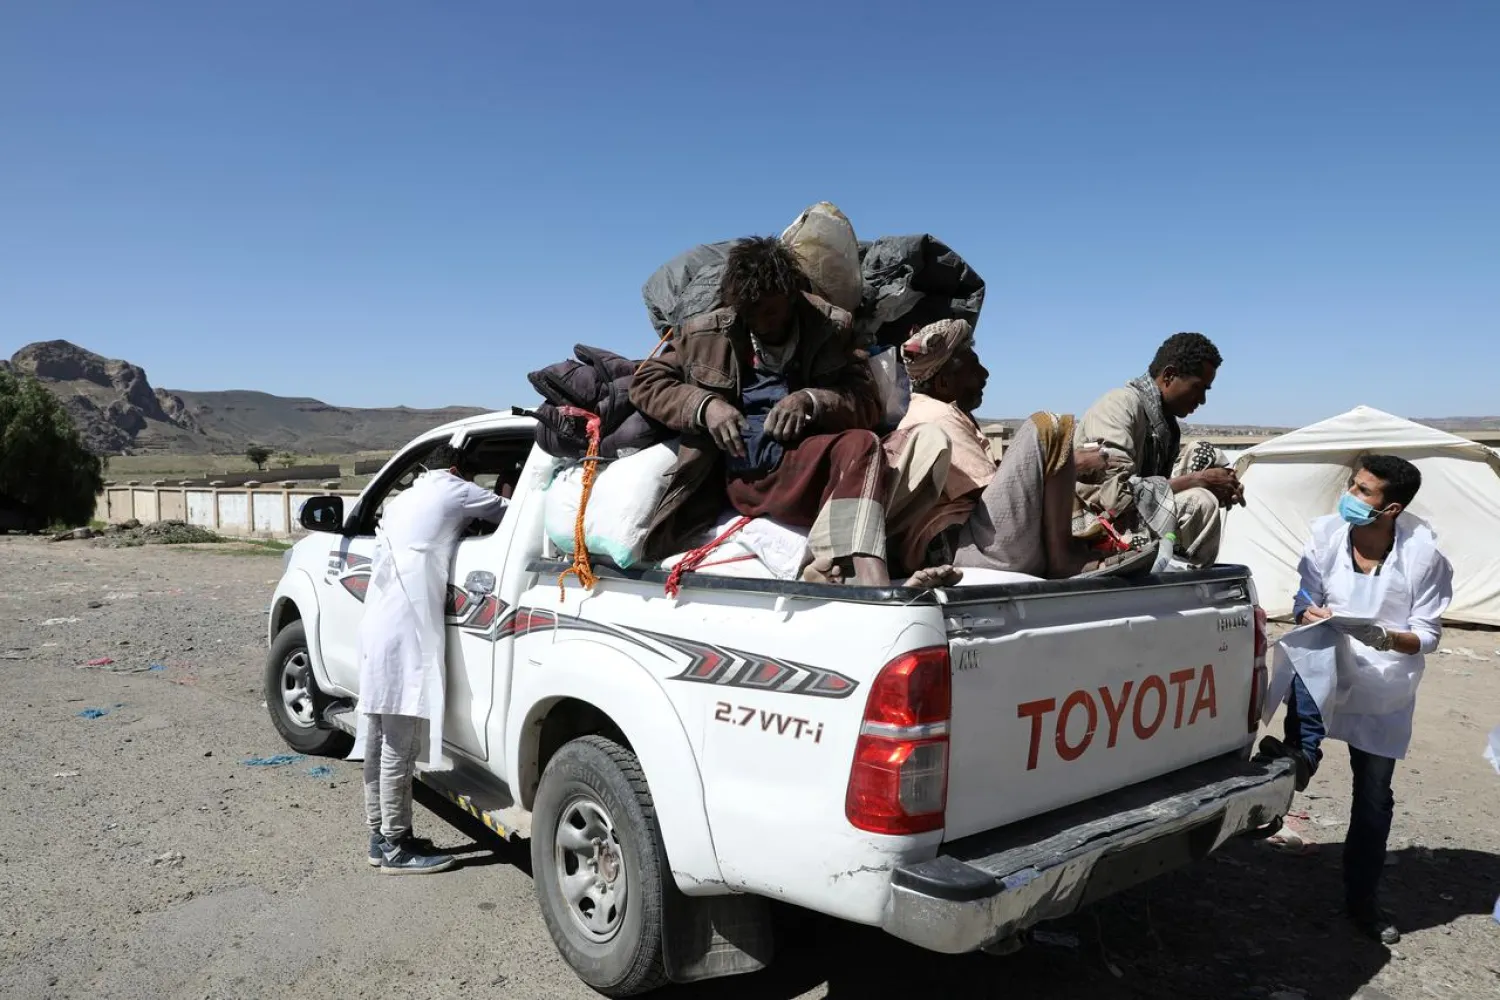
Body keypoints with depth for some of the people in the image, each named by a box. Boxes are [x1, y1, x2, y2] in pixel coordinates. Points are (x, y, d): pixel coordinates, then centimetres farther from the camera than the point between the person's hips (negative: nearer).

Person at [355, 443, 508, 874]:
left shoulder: (401, 501, 26)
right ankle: (397, 848, 3)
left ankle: (381, 836, 23)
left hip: (377, 628, 9)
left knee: (381, 741, 14)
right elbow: (508, 513, 10)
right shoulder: (452, 489, 3)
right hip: (404, 633, -9)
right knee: (399, 747, -4)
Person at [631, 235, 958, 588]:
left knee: (862, 443, -32)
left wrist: (812, 401, -16)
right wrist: (704, 405, -4)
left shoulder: (828, 330, 11)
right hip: (739, 478, 2)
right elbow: (646, 383, 15)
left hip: (799, 470, -2)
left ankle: (873, 585, -51)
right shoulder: (707, 333, 14)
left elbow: (868, 404, 5)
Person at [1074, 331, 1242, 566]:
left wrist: (1217, 494, -2)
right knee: (1200, 504, -20)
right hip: (1095, 539, -10)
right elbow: (1118, 493, -24)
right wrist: (1199, 480, -16)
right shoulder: (1121, 404, -12)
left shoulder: (1166, 425, 15)